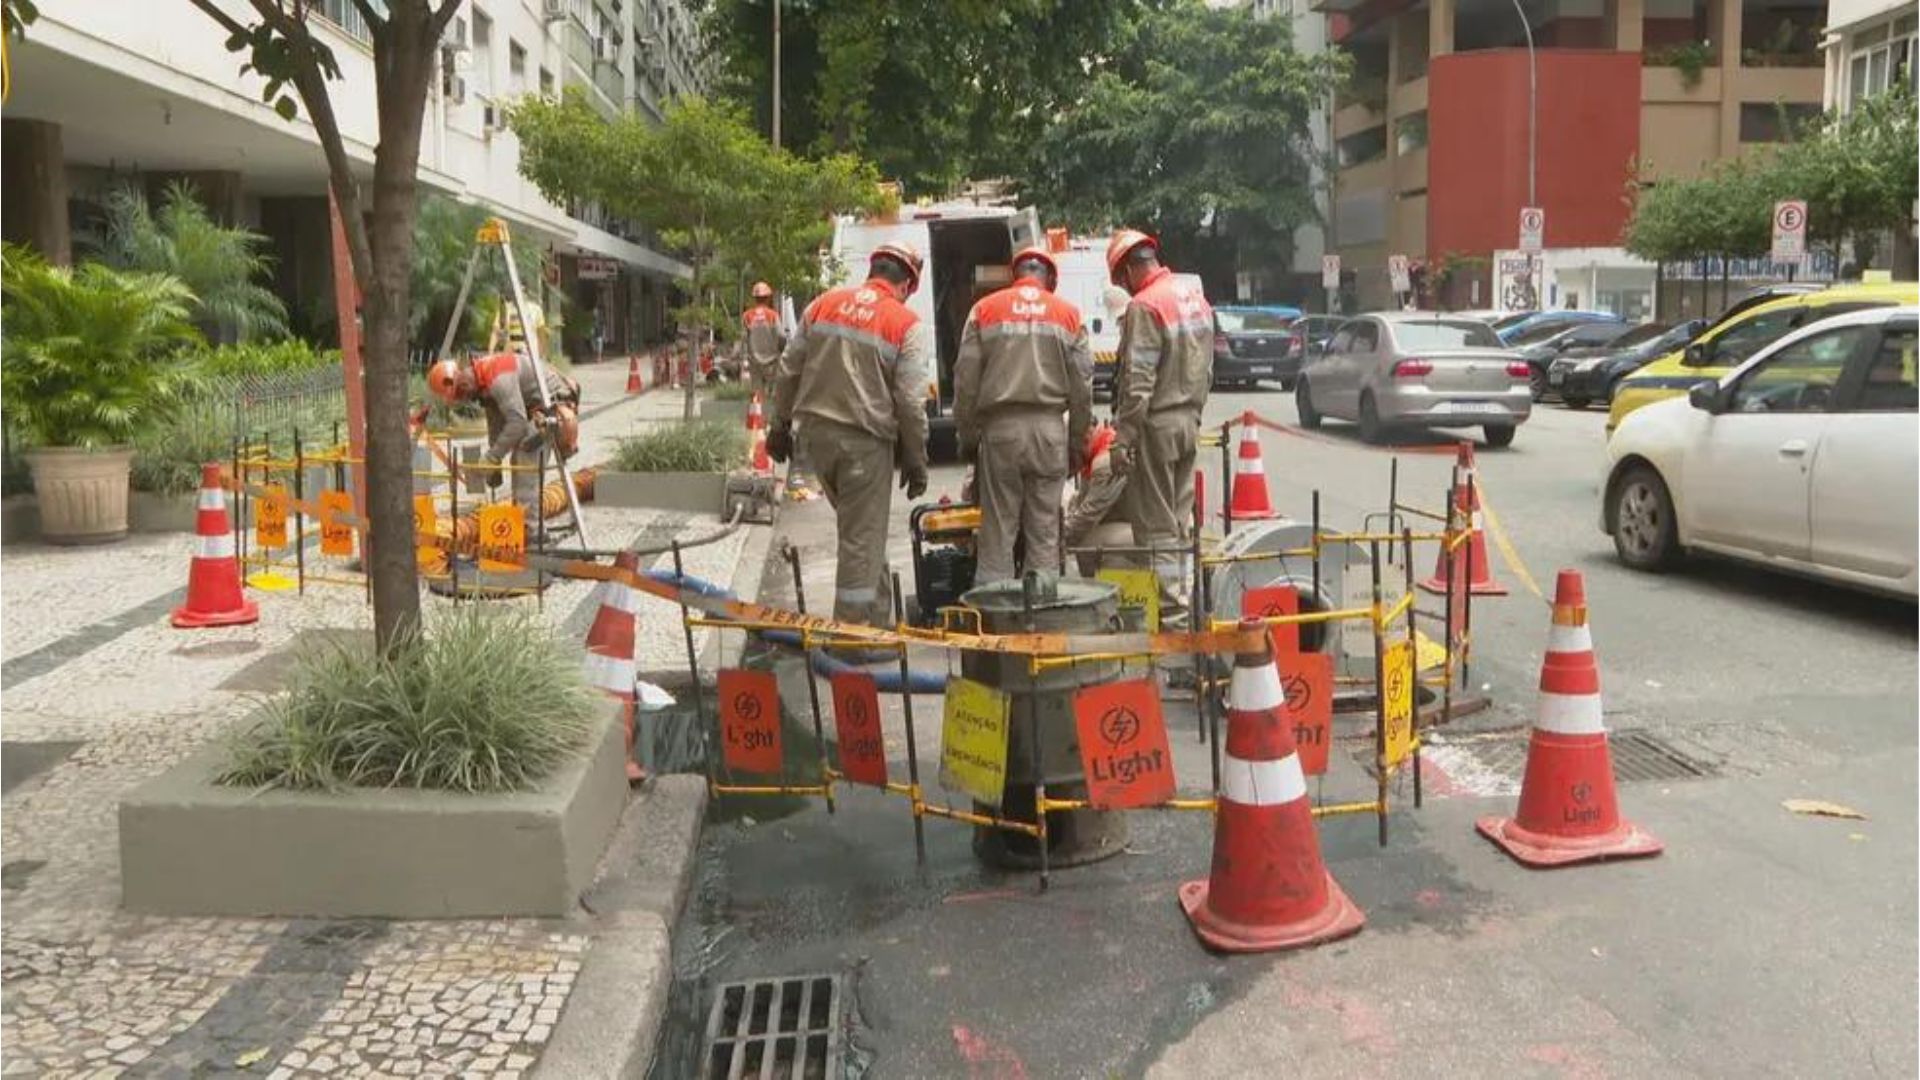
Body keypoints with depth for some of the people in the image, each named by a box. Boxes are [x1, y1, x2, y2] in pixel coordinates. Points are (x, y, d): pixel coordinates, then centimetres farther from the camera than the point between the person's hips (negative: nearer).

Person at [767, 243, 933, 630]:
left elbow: (789, 370, 10)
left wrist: (780, 425, 20)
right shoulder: (908, 325, -6)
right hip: (865, 440, -5)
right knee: (863, 537, 3)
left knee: (857, 523, 20)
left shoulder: (824, 304, 7)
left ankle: (878, 615, 26)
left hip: (815, 434, 5)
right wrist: (916, 461, 0)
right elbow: (910, 402, -9)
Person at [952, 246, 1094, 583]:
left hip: (999, 428, -1)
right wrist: (1077, 444, 13)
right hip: (1049, 429, 1)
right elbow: (1082, 387, 6)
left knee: (997, 528, 2)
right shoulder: (1069, 315, 7)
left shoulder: (985, 310, 5)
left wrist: (967, 437, 10)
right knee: (1045, 528, 5)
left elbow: (966, 380, 3)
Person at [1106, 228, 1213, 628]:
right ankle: (1180, 598, 22)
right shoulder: (1196, 298, 12)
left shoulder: (1144, 308, -16)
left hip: (1156, 426, -9)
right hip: (1189, 422, 9)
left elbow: (1137, 382, -20)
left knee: (1156, 526, -3)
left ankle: (1170, 611, -1)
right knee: (1179, 519, 15)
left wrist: (1122, 438, -18)